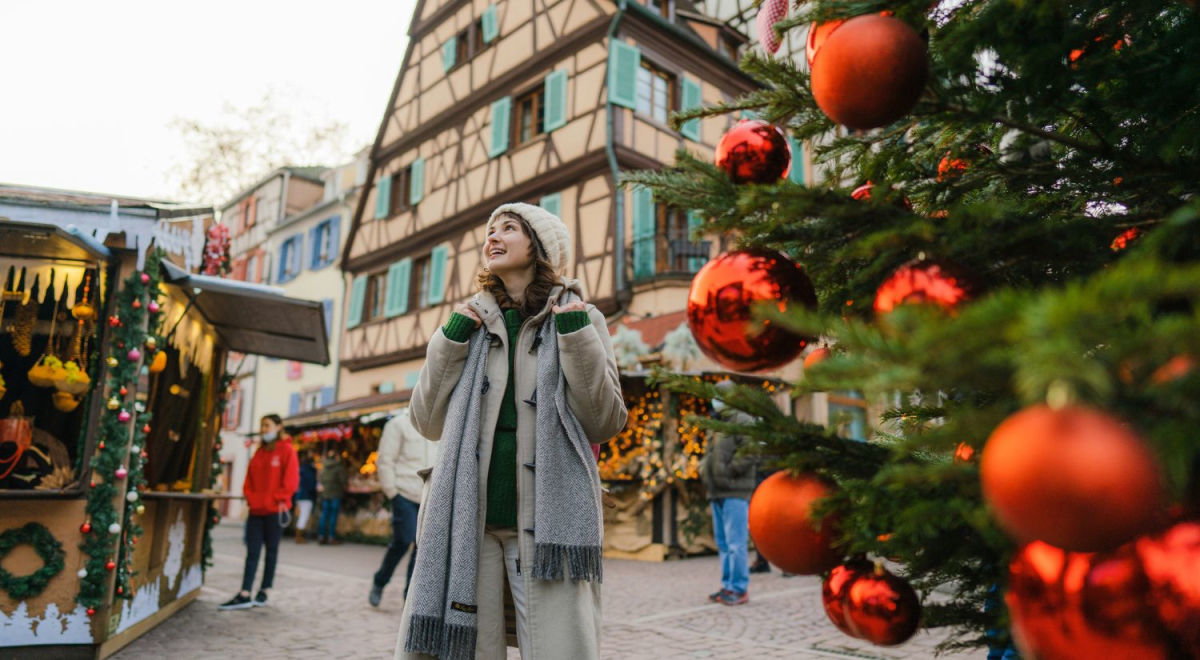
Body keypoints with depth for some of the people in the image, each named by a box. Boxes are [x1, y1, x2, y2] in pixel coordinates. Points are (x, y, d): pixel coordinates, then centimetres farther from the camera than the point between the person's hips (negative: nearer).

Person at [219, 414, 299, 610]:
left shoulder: (286, 450, -4)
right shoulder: (259, 452, 14)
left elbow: (291, 480, -10)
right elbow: (250, 479, 16)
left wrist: (278, 499, -14)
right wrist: (250, 497, 1)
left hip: (275, 510, -5)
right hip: (256, 509, 5)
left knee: (271, 551, 6)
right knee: (252, 552, 2)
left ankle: (263, 592, 14)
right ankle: (245, 595, 0)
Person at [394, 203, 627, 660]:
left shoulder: (580, 317, 7)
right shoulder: (470, 321, 14)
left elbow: (605, 424, 2)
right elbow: (428, 424, 11)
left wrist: (576, 337, -8)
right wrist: (449, 340, 0)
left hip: (548, 518, -2)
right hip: (466, 517, 2)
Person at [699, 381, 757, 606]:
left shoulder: (743, 422, -7)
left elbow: (749, 453, -17)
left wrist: (727, 472, -16)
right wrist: (704, 467, 8)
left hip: (735, 492, -9)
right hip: (717, 493, 9)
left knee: (736, 543, -7)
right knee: (723, 543, 12)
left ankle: (740, 589, -1)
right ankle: (728, 586, 20)